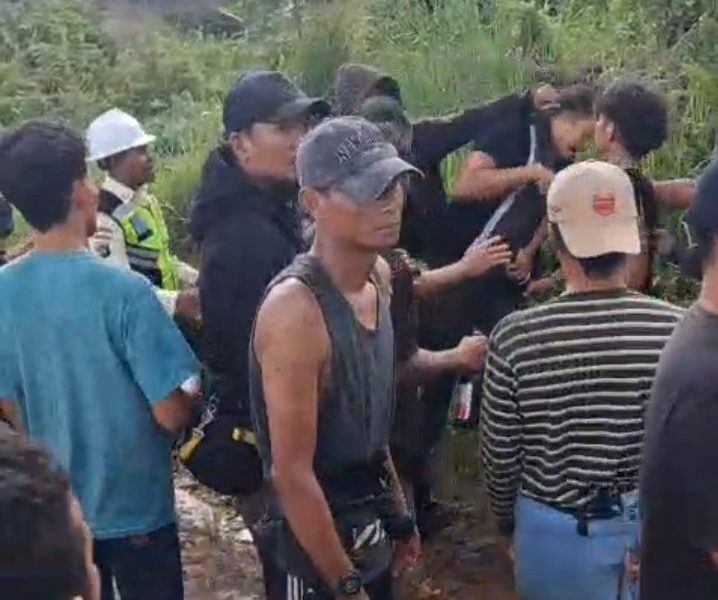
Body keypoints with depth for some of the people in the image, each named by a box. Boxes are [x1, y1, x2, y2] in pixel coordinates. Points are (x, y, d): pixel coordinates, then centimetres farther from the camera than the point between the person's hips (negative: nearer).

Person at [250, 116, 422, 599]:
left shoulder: (378, 275, 0)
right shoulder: (295, 309, -27)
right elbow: (292, 473, -24)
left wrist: (399, 514, 15)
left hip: (371, 529, 8)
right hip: (317, 542, -8)